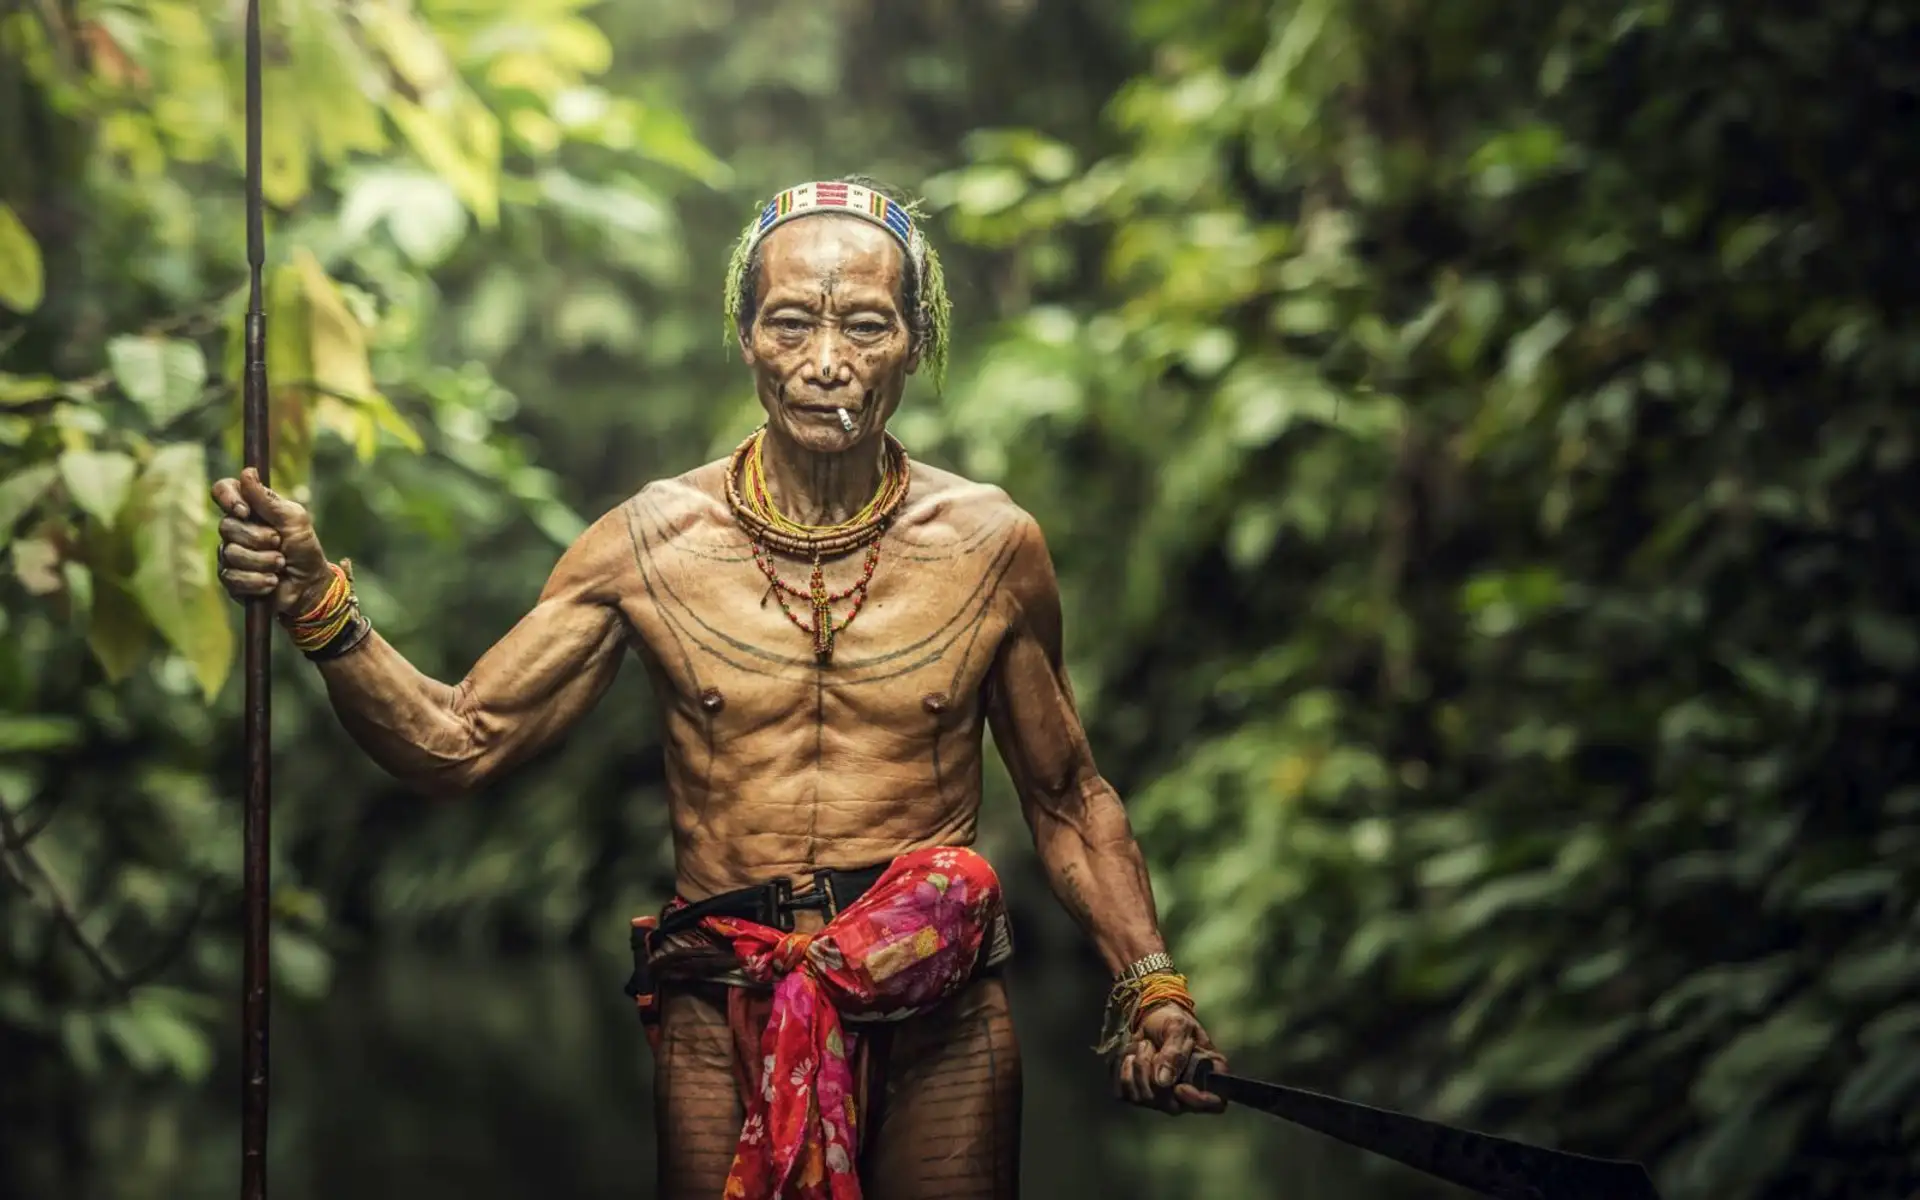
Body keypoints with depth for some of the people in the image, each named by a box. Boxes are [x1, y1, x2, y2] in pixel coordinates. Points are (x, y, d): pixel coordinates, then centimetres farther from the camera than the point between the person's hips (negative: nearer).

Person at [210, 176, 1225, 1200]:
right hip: (722, 1024, 0)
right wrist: (316, 605, -16)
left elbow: (1067, 799, 10)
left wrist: (1149, 983, -1)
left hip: (942, 1027, 0)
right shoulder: (651, 542, -2)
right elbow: (455, 742, -2)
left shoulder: (991, 546, 0)